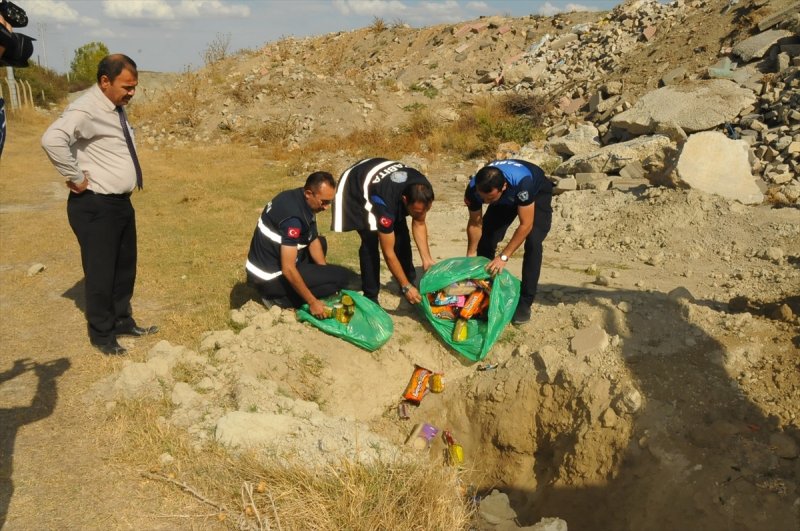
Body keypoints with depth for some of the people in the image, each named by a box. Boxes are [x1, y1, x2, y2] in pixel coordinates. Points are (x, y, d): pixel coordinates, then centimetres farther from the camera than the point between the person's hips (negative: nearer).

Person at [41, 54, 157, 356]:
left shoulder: (115, 108, 10)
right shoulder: (87, 110, -19)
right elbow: (52, 139, -35)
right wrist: (76, 178, -27)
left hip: (120, 202, 9)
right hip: (95, 206, -9)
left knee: (125, 267, 19)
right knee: (101, 272, 3)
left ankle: (122, 321, 35)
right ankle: (102, 334, 19)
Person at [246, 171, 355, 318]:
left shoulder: (299, 198, 0)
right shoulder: (293, 217, -28)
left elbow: (313, 240, 11)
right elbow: (288, 270, -28)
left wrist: (327, 275, 5)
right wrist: (312, 302, -19)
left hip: (265, 265, 9)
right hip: (270, 278, -9)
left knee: (320, 242, 25)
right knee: (343, 276, -11)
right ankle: (280, 299, -6)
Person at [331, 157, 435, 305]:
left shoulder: (422, 190, -26)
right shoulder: (385, 202, -42)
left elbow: (419, 224, -9)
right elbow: (388, 252, -33)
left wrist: (427, 259, -18)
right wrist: (406, 287, -29)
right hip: (355, 187, -6)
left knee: (401, 233, 1)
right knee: (371, 240, -19)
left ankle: (410, 281, 19)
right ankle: (370, 296, -8)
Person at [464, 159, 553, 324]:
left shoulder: (522, 181, -46)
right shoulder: (473, 188, -33)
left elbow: (526, 225, -38)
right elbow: (475, 223, -16)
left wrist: (504, 257, -38)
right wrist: (470, 255, -14)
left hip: (537, 193, -4)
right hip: (507, 199, 4)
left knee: (533, 243, -22)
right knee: (485, 240, -7)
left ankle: (525, 303, -14)